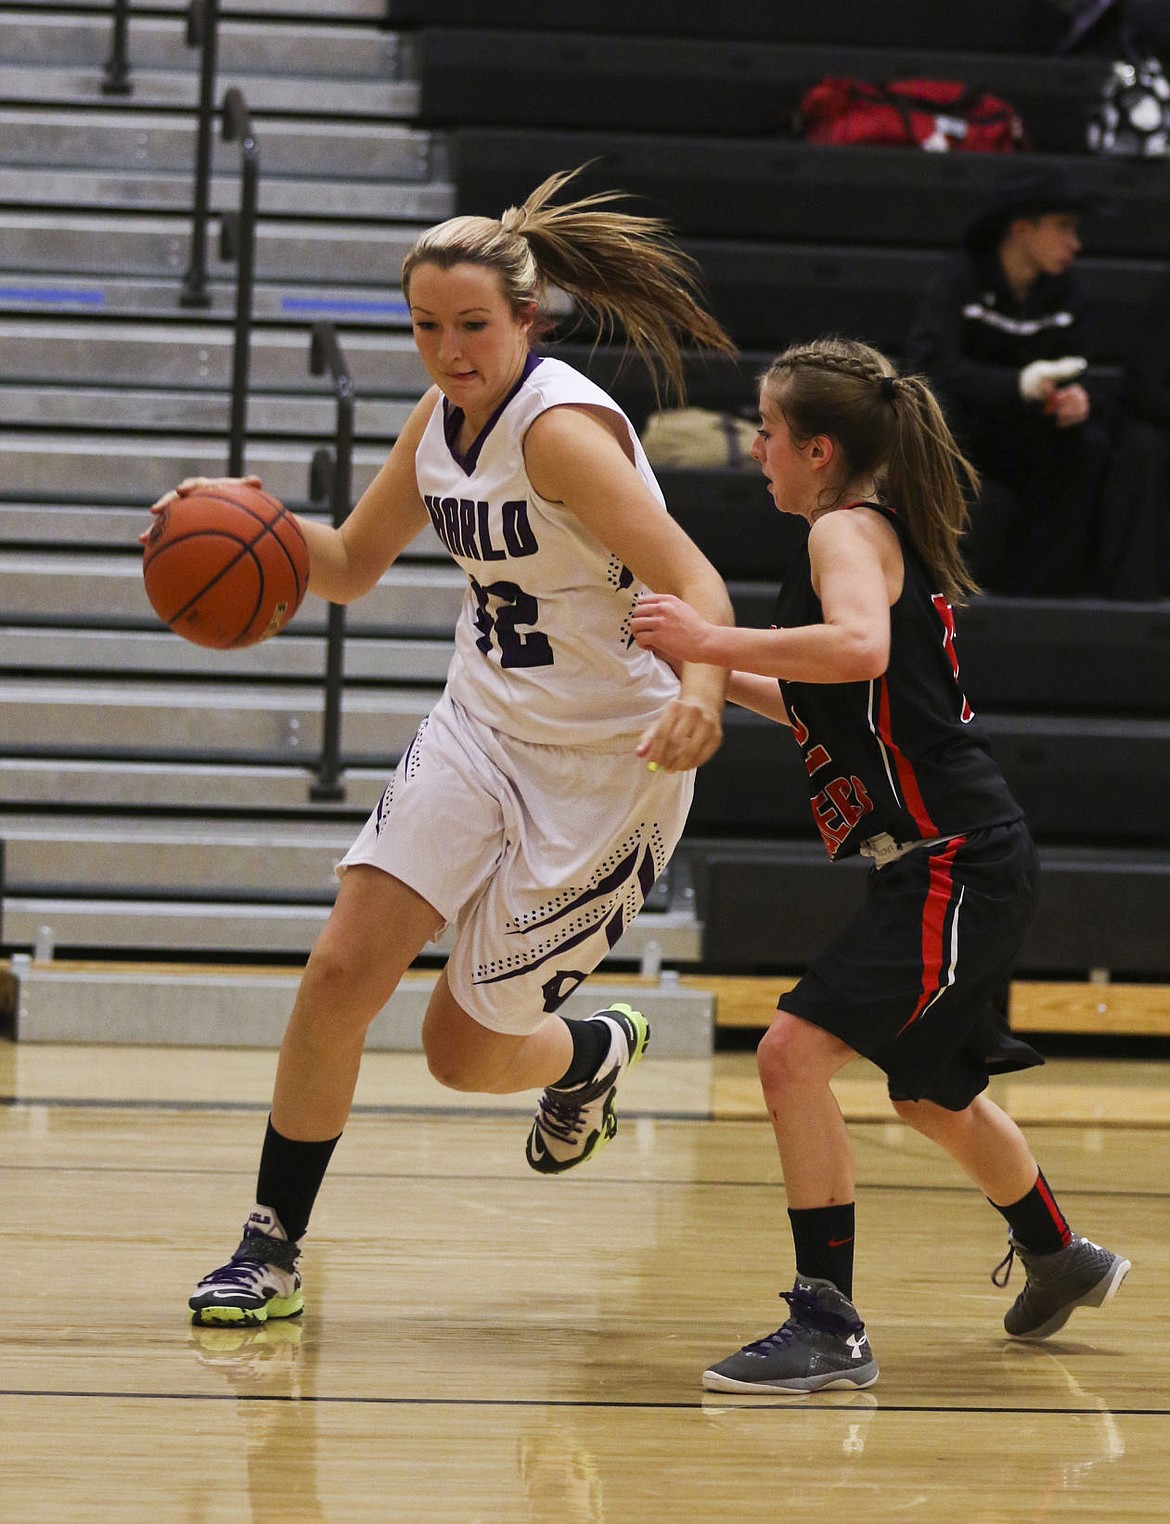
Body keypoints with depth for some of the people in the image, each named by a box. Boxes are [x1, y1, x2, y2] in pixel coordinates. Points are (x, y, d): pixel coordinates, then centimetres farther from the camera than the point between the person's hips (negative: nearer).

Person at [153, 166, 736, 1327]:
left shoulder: (561, 428, -23)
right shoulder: (441, 422, 1)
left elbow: (695, 585, -29)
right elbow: (351, 566, 14)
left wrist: (701, 690, -50)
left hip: (603, 764, -6)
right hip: (481, 728, 6)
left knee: (464, 1048, 2)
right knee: (341, 970, -10)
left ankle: (591, 1053, 39)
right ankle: (270, 1249, 2)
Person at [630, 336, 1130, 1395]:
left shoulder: (848, 532, -13)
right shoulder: (878, 532, 17)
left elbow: (860, 647, -36)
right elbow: (832, 706, 27)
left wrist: (714, 642, -32)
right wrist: (717, 674, 20)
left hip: (956, 862, -11)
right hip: (954, 867, 11)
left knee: (796, 1055, -18)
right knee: (933, 1093, 28)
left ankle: (830, 1325, -15)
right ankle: (1061, 1261, 49)